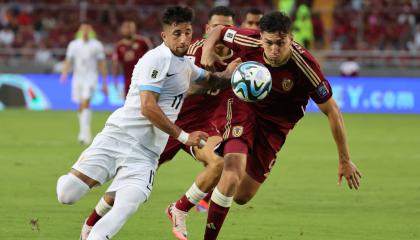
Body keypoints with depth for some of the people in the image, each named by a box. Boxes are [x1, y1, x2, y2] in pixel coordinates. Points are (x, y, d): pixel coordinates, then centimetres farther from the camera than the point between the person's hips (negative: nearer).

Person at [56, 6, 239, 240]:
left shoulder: (185, 63, 17)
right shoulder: (157, 59, -10)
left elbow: (208, 80, 39)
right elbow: (148, 107, -18)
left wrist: (227, 74, 16)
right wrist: (183, 136, -14)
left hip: (145, 153, 6)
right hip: (117, 138, -6)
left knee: (124, 210, -21)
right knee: (67, 193, -15)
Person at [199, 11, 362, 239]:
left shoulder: (305, 67, -28)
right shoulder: (249, 42, -22)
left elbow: (332, 111, -18)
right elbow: (218, 31, 1)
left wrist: (345, 161, -13)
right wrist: (207, 53, -23)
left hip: (274, 126, 1)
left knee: (242, 196, 7)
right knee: (232, 176, -25)